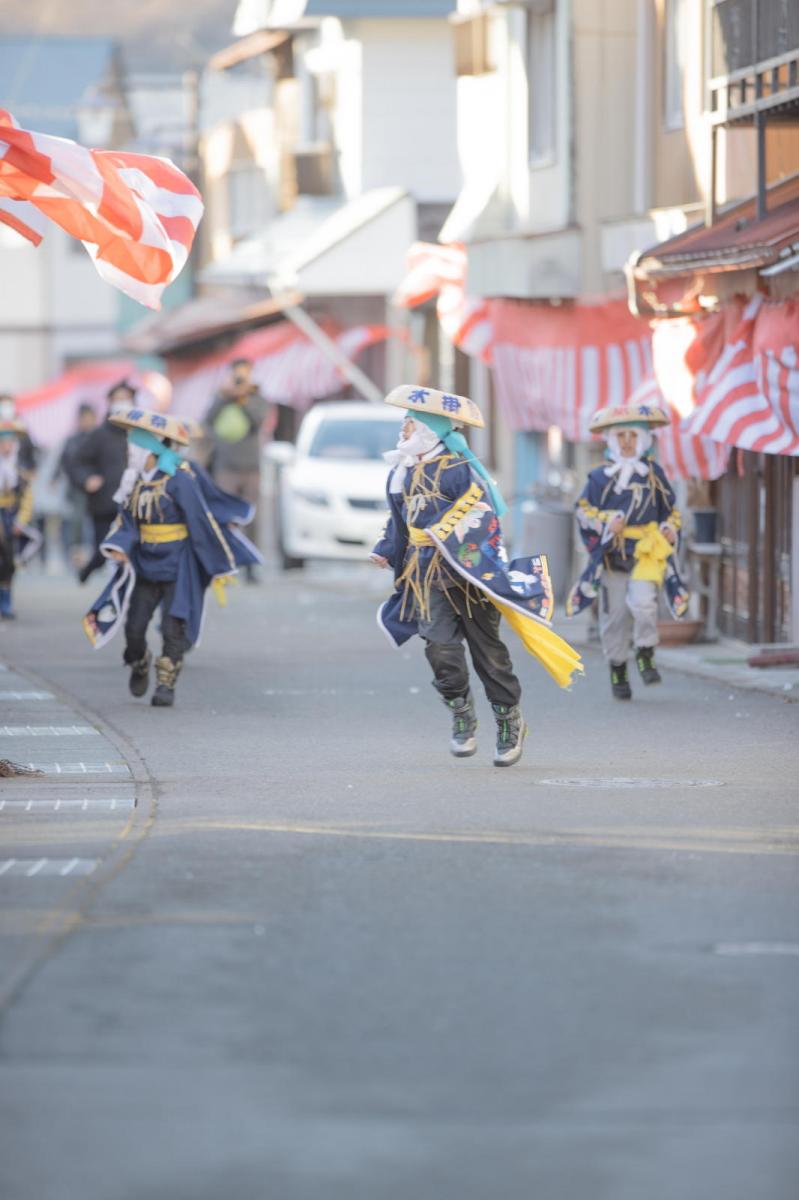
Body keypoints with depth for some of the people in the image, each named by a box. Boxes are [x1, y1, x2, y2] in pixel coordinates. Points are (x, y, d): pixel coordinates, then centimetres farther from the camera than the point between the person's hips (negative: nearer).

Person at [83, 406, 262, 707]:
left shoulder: (179, 481, -18)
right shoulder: (136, 481, 3)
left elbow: (203, 522, -13)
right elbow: (126, 521, 4)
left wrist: (219, 567, -9)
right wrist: (117, 546, -18)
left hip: (178, 567, -6)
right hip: (145, 566, 6)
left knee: (174, 627, -8)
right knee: (134, 626, 6)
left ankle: (166, 685, 2)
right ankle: (139, 667, 34)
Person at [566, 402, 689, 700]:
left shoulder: (654, 474, 7)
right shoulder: (600, 477, 2)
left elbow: (670, 510, 17)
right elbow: (584, 510, 3)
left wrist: (670, 528, -3)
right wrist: (605, 523, -14)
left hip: (646, 552, 0)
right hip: (612, 554, 1)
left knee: (643, 601, -24)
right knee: (614, 614, 4)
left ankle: (645, 654, -4)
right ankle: (617, 668, 19)